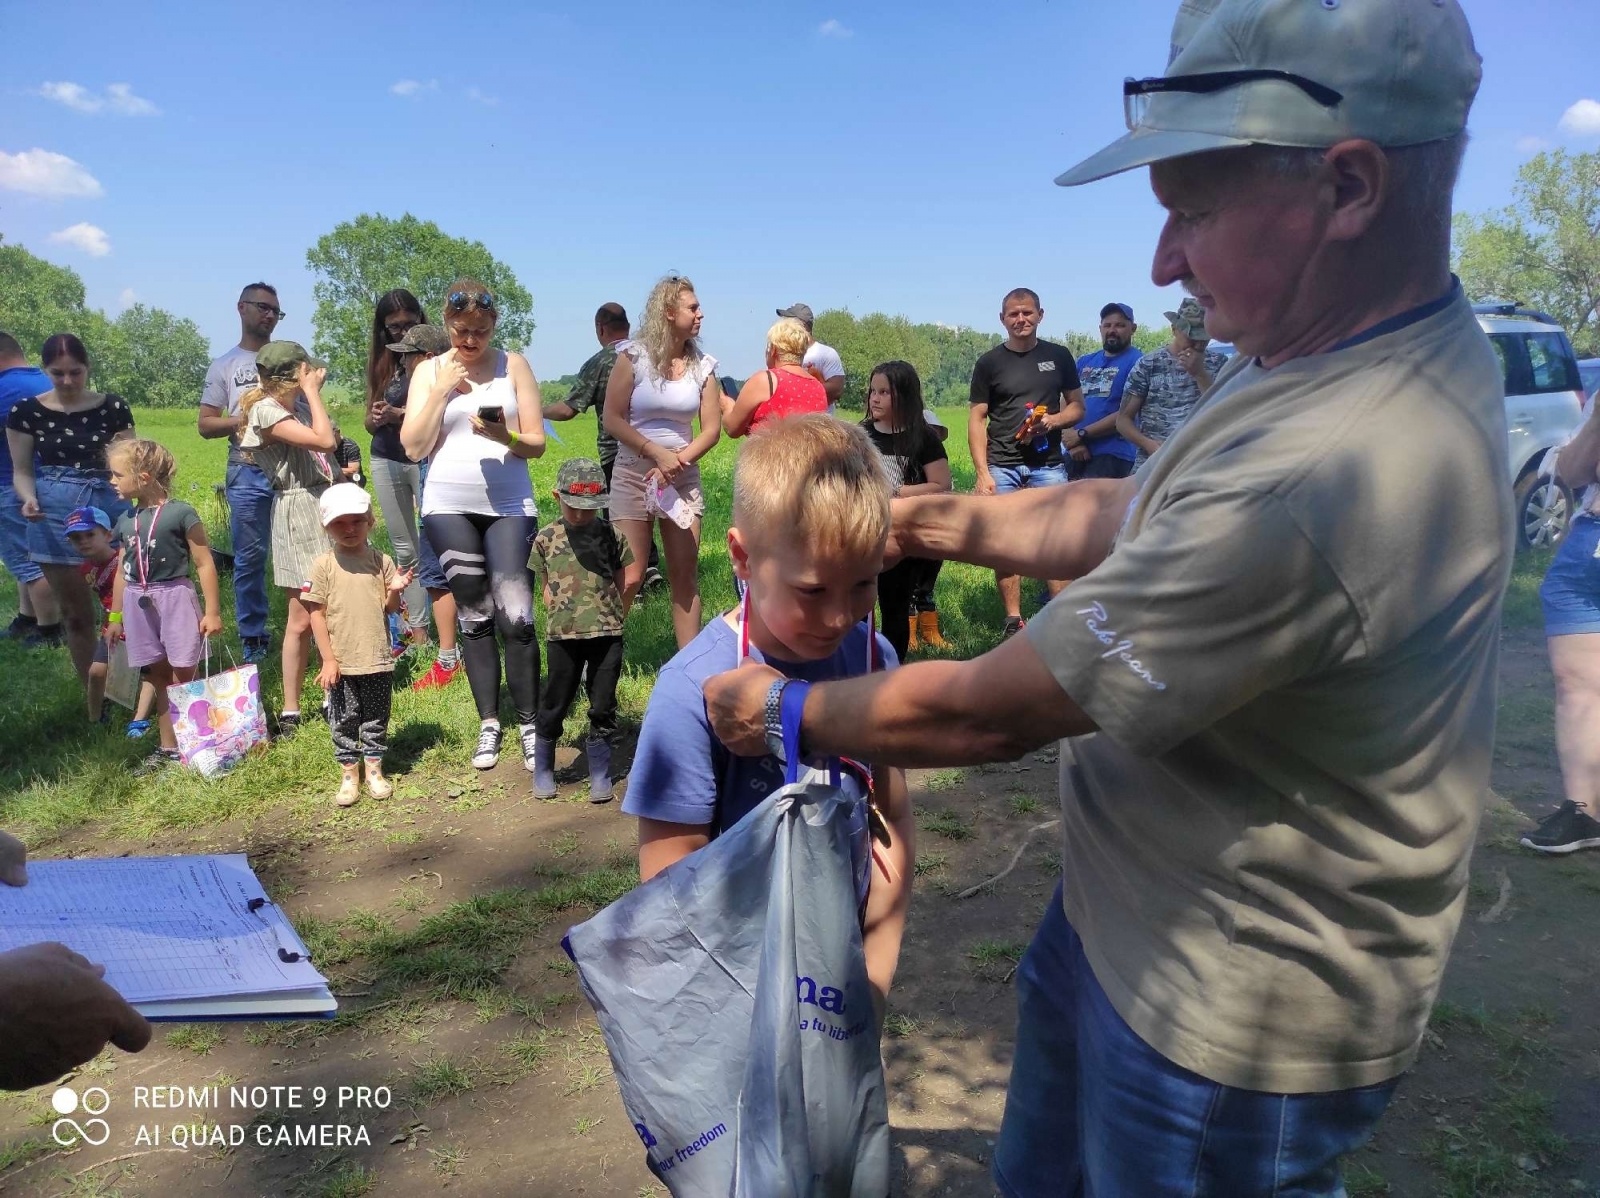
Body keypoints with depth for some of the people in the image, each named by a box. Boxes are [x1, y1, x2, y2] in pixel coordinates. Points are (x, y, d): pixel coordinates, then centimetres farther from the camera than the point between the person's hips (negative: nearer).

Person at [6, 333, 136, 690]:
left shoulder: (113, 407, 2)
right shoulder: (26, 411, 1)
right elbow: (22, 470, 5)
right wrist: (29, 499, -15)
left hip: (110, 507, 0)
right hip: (55, 514, 0)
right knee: (76, 615, 7)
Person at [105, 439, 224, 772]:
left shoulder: (181, 513, -12)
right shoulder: (126, 521, 7)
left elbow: (204, 564, -9)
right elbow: (123, 571, 16)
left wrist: (213, 611, -10)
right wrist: (115, 616, 18)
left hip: (175, 598, -6)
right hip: (138, 604, 6)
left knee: (183, 677, -1)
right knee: (159, 677, 14)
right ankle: (168, 746, 24)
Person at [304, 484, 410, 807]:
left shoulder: (382, 561, 1)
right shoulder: (323, 565, -4)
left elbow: (389, 609, 5)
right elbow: (316, 614, -4)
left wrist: (395, 592, -18)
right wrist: (328, 659, -8)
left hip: (378, 659, 1)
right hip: (341, 662, -1)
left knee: (376, 718, 11)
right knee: (343, 720, 9)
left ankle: (374, 769, 26)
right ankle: (349, 773, 23)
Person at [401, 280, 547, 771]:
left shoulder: (514, 366, 4)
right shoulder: (429, 371, 7)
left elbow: (537, 442, 2)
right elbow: (414, 447, -2)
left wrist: (505, 436, -18)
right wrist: (441, 390, -9)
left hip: (509, 505, -1)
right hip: (449, 508, 1)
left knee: (515, 615, -9)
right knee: (474, 615, 6)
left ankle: (529, 724, 2)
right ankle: (488, 724, 16)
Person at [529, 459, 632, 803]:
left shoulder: (612, 536, 4)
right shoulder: (546, 538, 4)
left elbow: (619, 585, 10)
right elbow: (546, 587, 9)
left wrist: (611, 618, 2)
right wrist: (557, 618, 0)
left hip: (607, 632, 0)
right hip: (563, 634, 0)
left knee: (603, 704, 5)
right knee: (556, 702, 8)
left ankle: (600, 773, 17)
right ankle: (543, 769, 25)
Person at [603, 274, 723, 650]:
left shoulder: (703, 365, 2)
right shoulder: (633, 357, -6)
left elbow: (711, 429, 0)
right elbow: (612, 420, -9)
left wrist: (676, 462, -13)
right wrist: (658, 454, -16)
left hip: (683, 478, 3)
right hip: (633, 475, -3)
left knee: (686, 575, 3)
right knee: (629, 576, -2)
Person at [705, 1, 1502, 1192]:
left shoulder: (1315, 482, -37)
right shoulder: (1398, 353, -3)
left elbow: (986, 714, -26)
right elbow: (1127, 517, 8)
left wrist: (789, 712, -10)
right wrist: (930, 519, 4)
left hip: (1223, 1017, -8)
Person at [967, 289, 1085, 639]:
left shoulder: (1059, 356, 10)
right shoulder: (990, 363, 5)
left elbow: (1077, 407, 14)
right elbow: (976, 419, 3)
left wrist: (1052, 420, -9)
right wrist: (982, 473, -7)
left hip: (1048, 465, 1)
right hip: (1002, 466, 0)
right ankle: (1013, 622, 9)